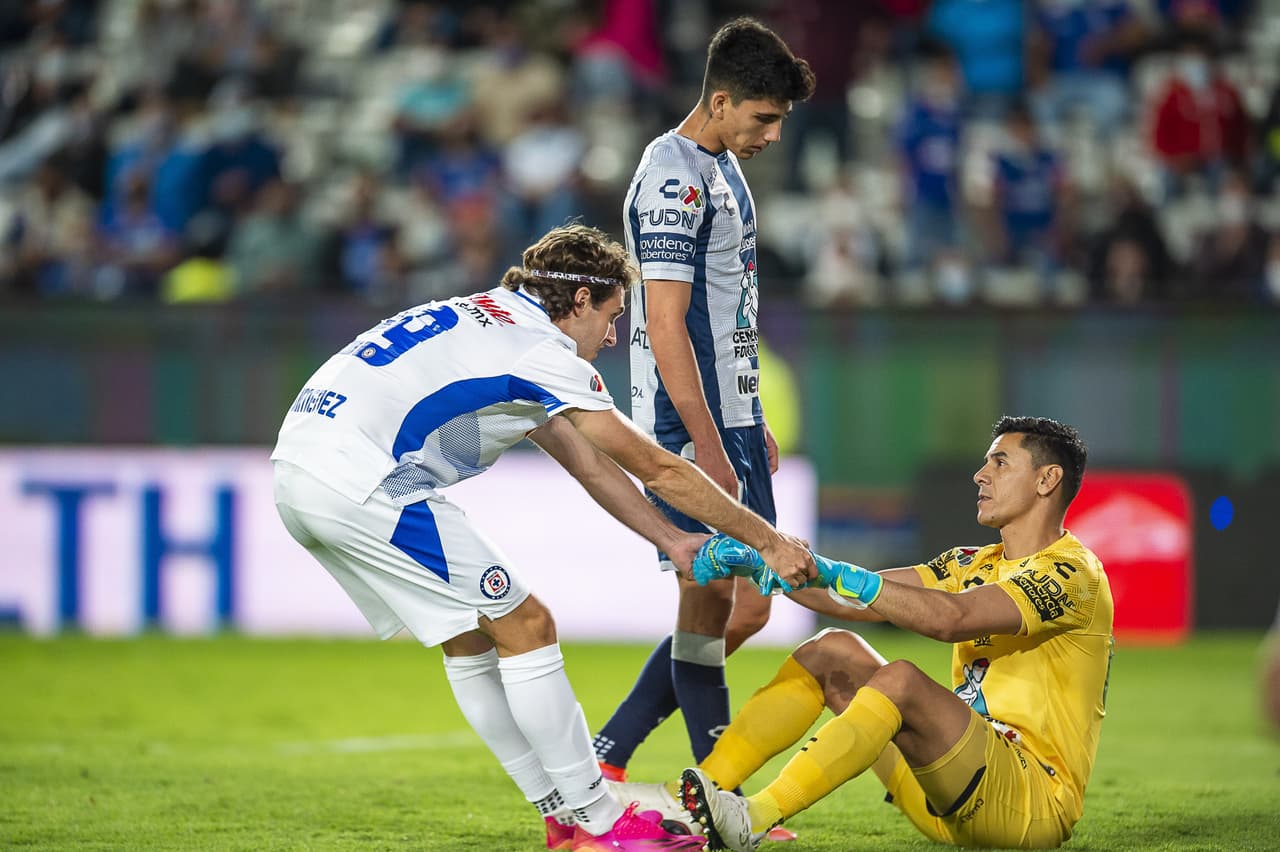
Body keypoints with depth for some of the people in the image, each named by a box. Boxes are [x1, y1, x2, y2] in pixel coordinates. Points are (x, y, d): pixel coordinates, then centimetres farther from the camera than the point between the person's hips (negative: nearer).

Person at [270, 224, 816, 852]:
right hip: (361, 482, -10)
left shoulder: (492, 323, 24)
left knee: (470, 637, 17)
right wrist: (770, 542, 8)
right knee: (524, 628, -2)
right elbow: (659, 470, 0)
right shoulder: (542, 349, -4)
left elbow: (591, 465, 30)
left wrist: (672, 541, 30)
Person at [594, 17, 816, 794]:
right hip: (691, 432, -10)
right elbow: (666, 328, -20)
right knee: (709, 605, -4)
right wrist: (709, 448, -21)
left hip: (731, 420, 10)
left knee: (745, 610, 10)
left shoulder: (725, 168, 15)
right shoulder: (673, 178, -16)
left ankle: (606, 758, 16)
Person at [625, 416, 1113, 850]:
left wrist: (834, 572, -30)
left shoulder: (1072, 573, -9)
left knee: (901, 680, -31)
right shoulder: (976, 565, 20)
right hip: (950, 809, 8)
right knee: (833, 652, 0)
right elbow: (868, 604, 8)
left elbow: (950, 618, -25)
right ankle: (696, 793, -14)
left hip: (1033, 804, -8)